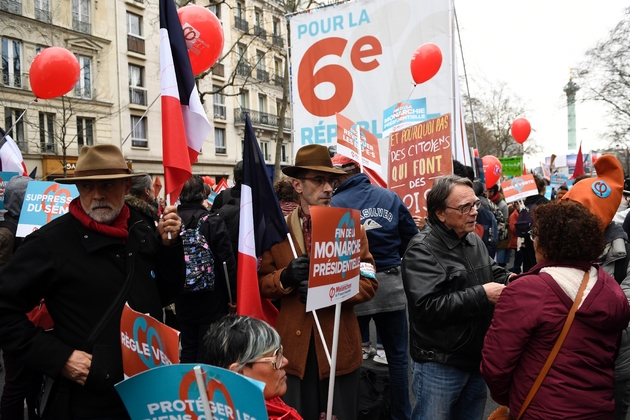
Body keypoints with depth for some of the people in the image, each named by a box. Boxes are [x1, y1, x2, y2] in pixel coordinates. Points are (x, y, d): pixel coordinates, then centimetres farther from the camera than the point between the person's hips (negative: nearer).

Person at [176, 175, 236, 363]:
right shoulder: (213, 222, -14)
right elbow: (227, 262, -14)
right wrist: (233, 295, -4)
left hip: (183, 300, 4)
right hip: (211, 300, -3)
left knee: (188, 349, 16)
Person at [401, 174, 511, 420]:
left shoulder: (474, 241, 7)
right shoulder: (422, 250, -20)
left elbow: (494, 273, 15)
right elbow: (428, 307, -29)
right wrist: (482, 295, -25)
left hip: (477, 357, 8)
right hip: (440, 365, -7)